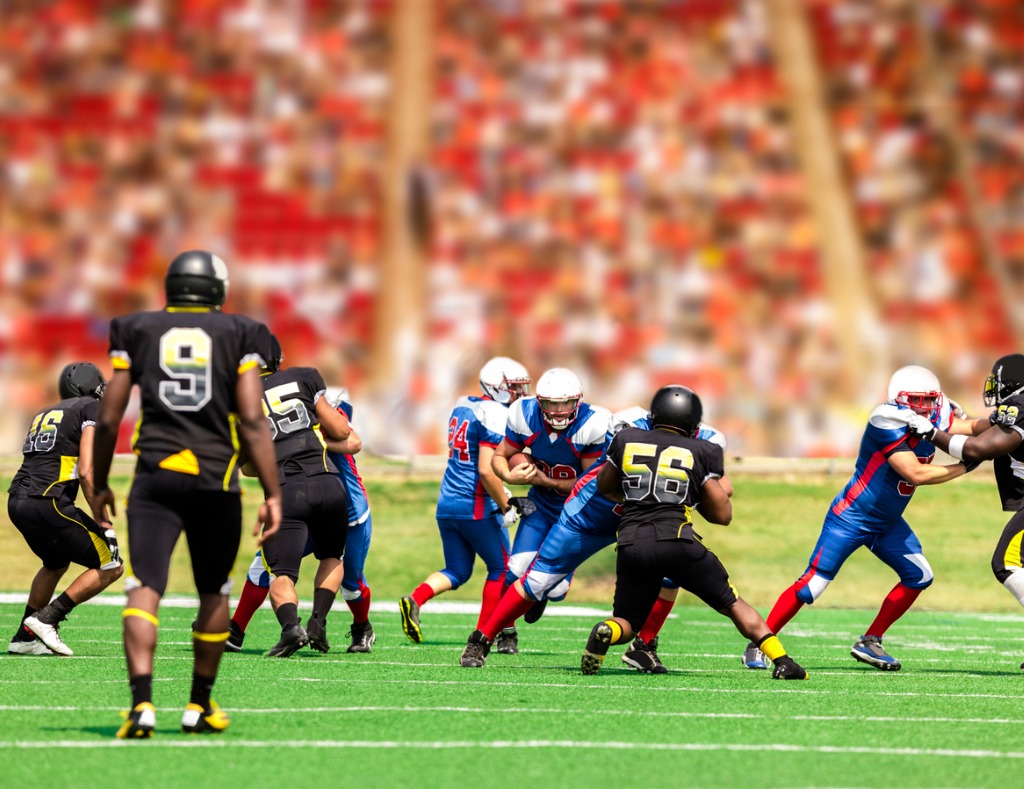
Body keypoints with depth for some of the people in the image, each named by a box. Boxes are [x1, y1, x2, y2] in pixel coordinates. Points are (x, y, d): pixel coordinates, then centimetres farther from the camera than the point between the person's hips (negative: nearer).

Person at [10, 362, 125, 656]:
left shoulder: (45, 414, 25)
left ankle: (24, 637, 27)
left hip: (17, 502, 8)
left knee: (57, 563, 32)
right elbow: (85, 472, -9)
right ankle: (47, 618, -6)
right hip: (48, 502, -8)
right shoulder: (92, 409, 2)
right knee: (111, 567, 2)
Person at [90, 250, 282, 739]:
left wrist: (99, 485, 21)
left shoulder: (137, 332, 10)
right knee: (214, 593, 18)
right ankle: (200, 706, 25)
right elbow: (252, 422, -2)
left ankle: (142, 703, -25)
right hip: (216, 478, 0)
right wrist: (273, 495, 0)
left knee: (144, 589, -7)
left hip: (155, 478, 0)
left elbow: (108, 420, 9)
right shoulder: (238, 336, 6)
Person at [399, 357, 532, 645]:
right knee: (500, 568, 10)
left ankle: (414, 600, -10)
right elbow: (486, 470, -22)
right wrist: (506, 506, -12)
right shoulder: (496, 416, -15)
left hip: (447, 503, 8)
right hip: (476, 506, -8)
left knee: (457, 571, 16)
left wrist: (501, 493, 25)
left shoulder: (462, 407, 12)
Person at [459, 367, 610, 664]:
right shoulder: (527, 417, -16)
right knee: (516, 572, -17)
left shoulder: (592, 426, -25)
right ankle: (483, 638, -4)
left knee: (556, 588, -7)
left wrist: (543, 480, -24)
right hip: (541, 506, 2)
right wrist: (509, 475, -24)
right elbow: (499, 457, -1)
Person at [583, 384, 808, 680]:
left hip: (631, 543, 2)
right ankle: (782, 661, 5)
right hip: (677, 539, -2)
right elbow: (723, 514, 12)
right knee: (733, 604, 15)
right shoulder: (701, 453, 10)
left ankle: (605, 633, -18)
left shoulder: (627, 440, 15)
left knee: (627, 622, 16)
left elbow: (605, 486, 32)